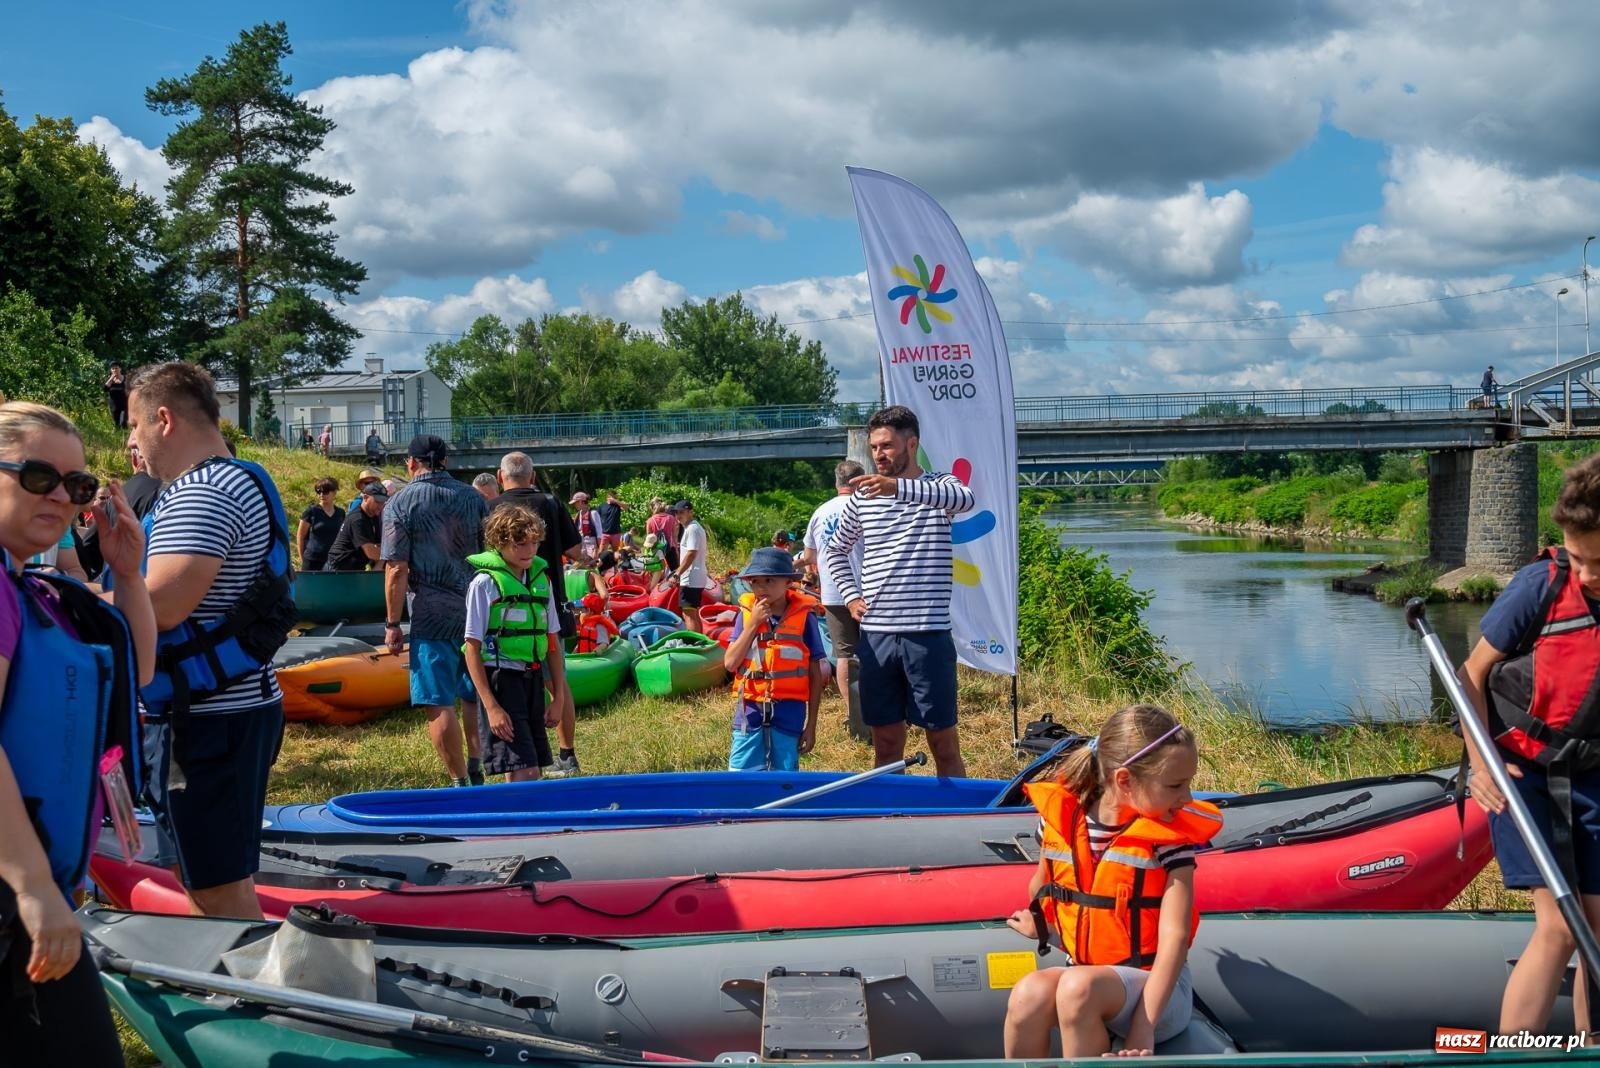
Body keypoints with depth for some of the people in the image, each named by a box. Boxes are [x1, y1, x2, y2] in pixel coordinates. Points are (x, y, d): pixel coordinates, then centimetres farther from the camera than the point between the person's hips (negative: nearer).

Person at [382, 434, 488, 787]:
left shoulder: (401, 504, -5)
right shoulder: (472, 498, 7)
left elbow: (397, 569, -10)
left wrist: (393, 624, -3)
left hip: (432, 615, -5)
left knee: (439, 704, 0)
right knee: (474, 696, 19)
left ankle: (460, 782, 2)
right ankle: (476, 769, 26)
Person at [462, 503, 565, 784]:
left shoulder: (541, 579, 8)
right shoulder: (485, 583, -8)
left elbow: (553, 643, 13)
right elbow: (472, 649, -9)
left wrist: (558, 698, 10)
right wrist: (491, 707, -15)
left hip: (533, 679, 6)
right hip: (500, 679, -6)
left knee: (525, 772, 10)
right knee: (525, 772, -12)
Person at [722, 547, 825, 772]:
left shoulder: (804, 617, -4)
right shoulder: (746, 613, 1)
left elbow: (815, 675, 0)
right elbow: (730, 663, -6)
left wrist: (811, 725, 1)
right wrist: (753, 624, -12)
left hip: (788, 712, -1)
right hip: (750, 711, 2)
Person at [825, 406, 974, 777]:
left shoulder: (939, 488, -2)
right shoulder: (862, 497, 9)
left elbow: (965, 499, -28)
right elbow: (836, 550, 25)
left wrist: (898, 487, -41)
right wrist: (851, 596, 9)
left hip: (928, 634, -4)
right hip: (875, 635, 4)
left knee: (943, 741, 2)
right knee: (886, 741, 10)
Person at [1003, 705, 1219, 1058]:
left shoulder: (1170, 837, -12)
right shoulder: (1060, 817, -2)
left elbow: (1174, 937, -19)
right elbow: (1041, 888, 20)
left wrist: (1143, 1030, -26)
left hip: (1154, 987, -3)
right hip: (1083, 970, 3)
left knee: (1079, 987, -35)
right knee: (1031, 993, -31)